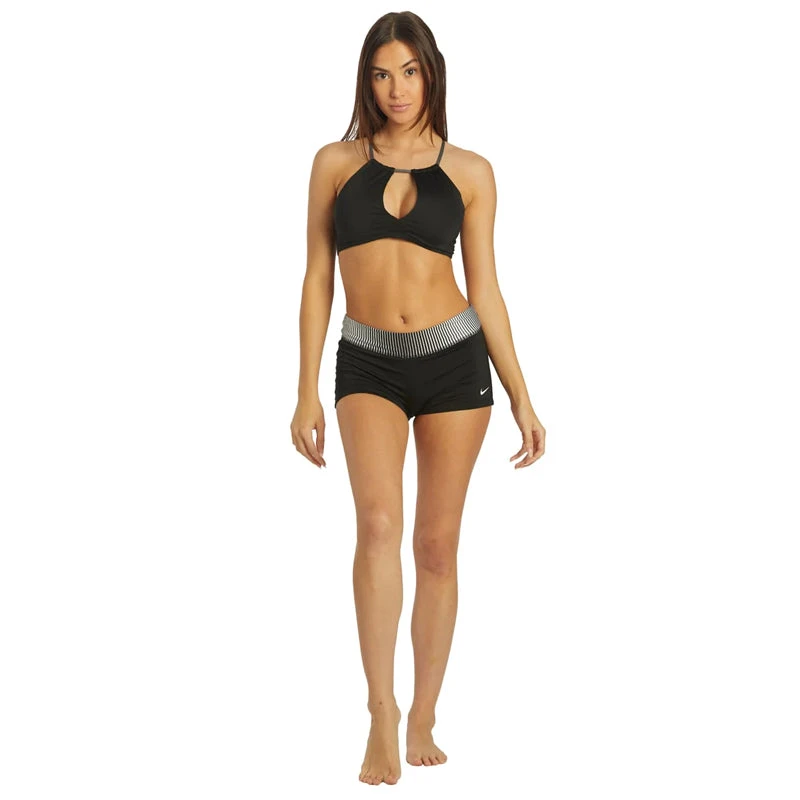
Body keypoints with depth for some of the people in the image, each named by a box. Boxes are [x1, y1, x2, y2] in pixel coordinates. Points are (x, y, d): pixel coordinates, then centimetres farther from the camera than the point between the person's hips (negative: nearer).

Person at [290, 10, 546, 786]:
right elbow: (317, 280, 5)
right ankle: (381, 711, -15)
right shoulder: (336, 162, 4)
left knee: (437, 545, 4)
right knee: (379, 522, -24)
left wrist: (522, 399, 3)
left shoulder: (470, 171, 4)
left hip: (455, 359, 1)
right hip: (368, 365, 0)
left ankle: (423, 720, 19)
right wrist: (307, 393, 0)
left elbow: (485, 290, 6)